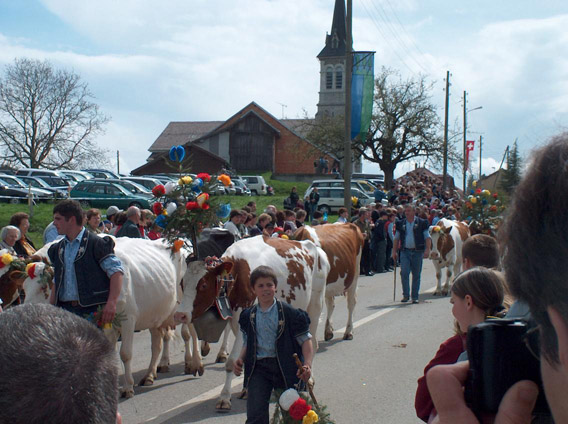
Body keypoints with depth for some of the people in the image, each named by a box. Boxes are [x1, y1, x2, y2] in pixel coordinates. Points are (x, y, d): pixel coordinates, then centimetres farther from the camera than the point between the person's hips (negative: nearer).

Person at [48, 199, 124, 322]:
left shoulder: (96, 244, -5)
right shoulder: (58, 248, 16)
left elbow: (116, 271, -10)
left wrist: (111, 303, -21)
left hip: (90, 311, -6)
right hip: (63, 310, 6)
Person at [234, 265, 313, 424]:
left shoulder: (289, 313, -6)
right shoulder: (249, 316, 7)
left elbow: (305, 340, -5)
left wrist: (307, 365, -18)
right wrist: (240, 360, -3)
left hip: (285, 367, -2)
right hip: (258, 368, 2)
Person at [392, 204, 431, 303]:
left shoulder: (422, 223, 2)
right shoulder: (400, 223, 10)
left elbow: (427, 237, 0)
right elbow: (396, 238, 14)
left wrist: (427, 250, -12)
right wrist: (394, 251, 7)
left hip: (417, 252, -1)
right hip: (405, 251, 1)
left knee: (416, 275, 4)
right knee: (404, 273, -11)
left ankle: (415, 296, 12)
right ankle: (406, 295, -3)